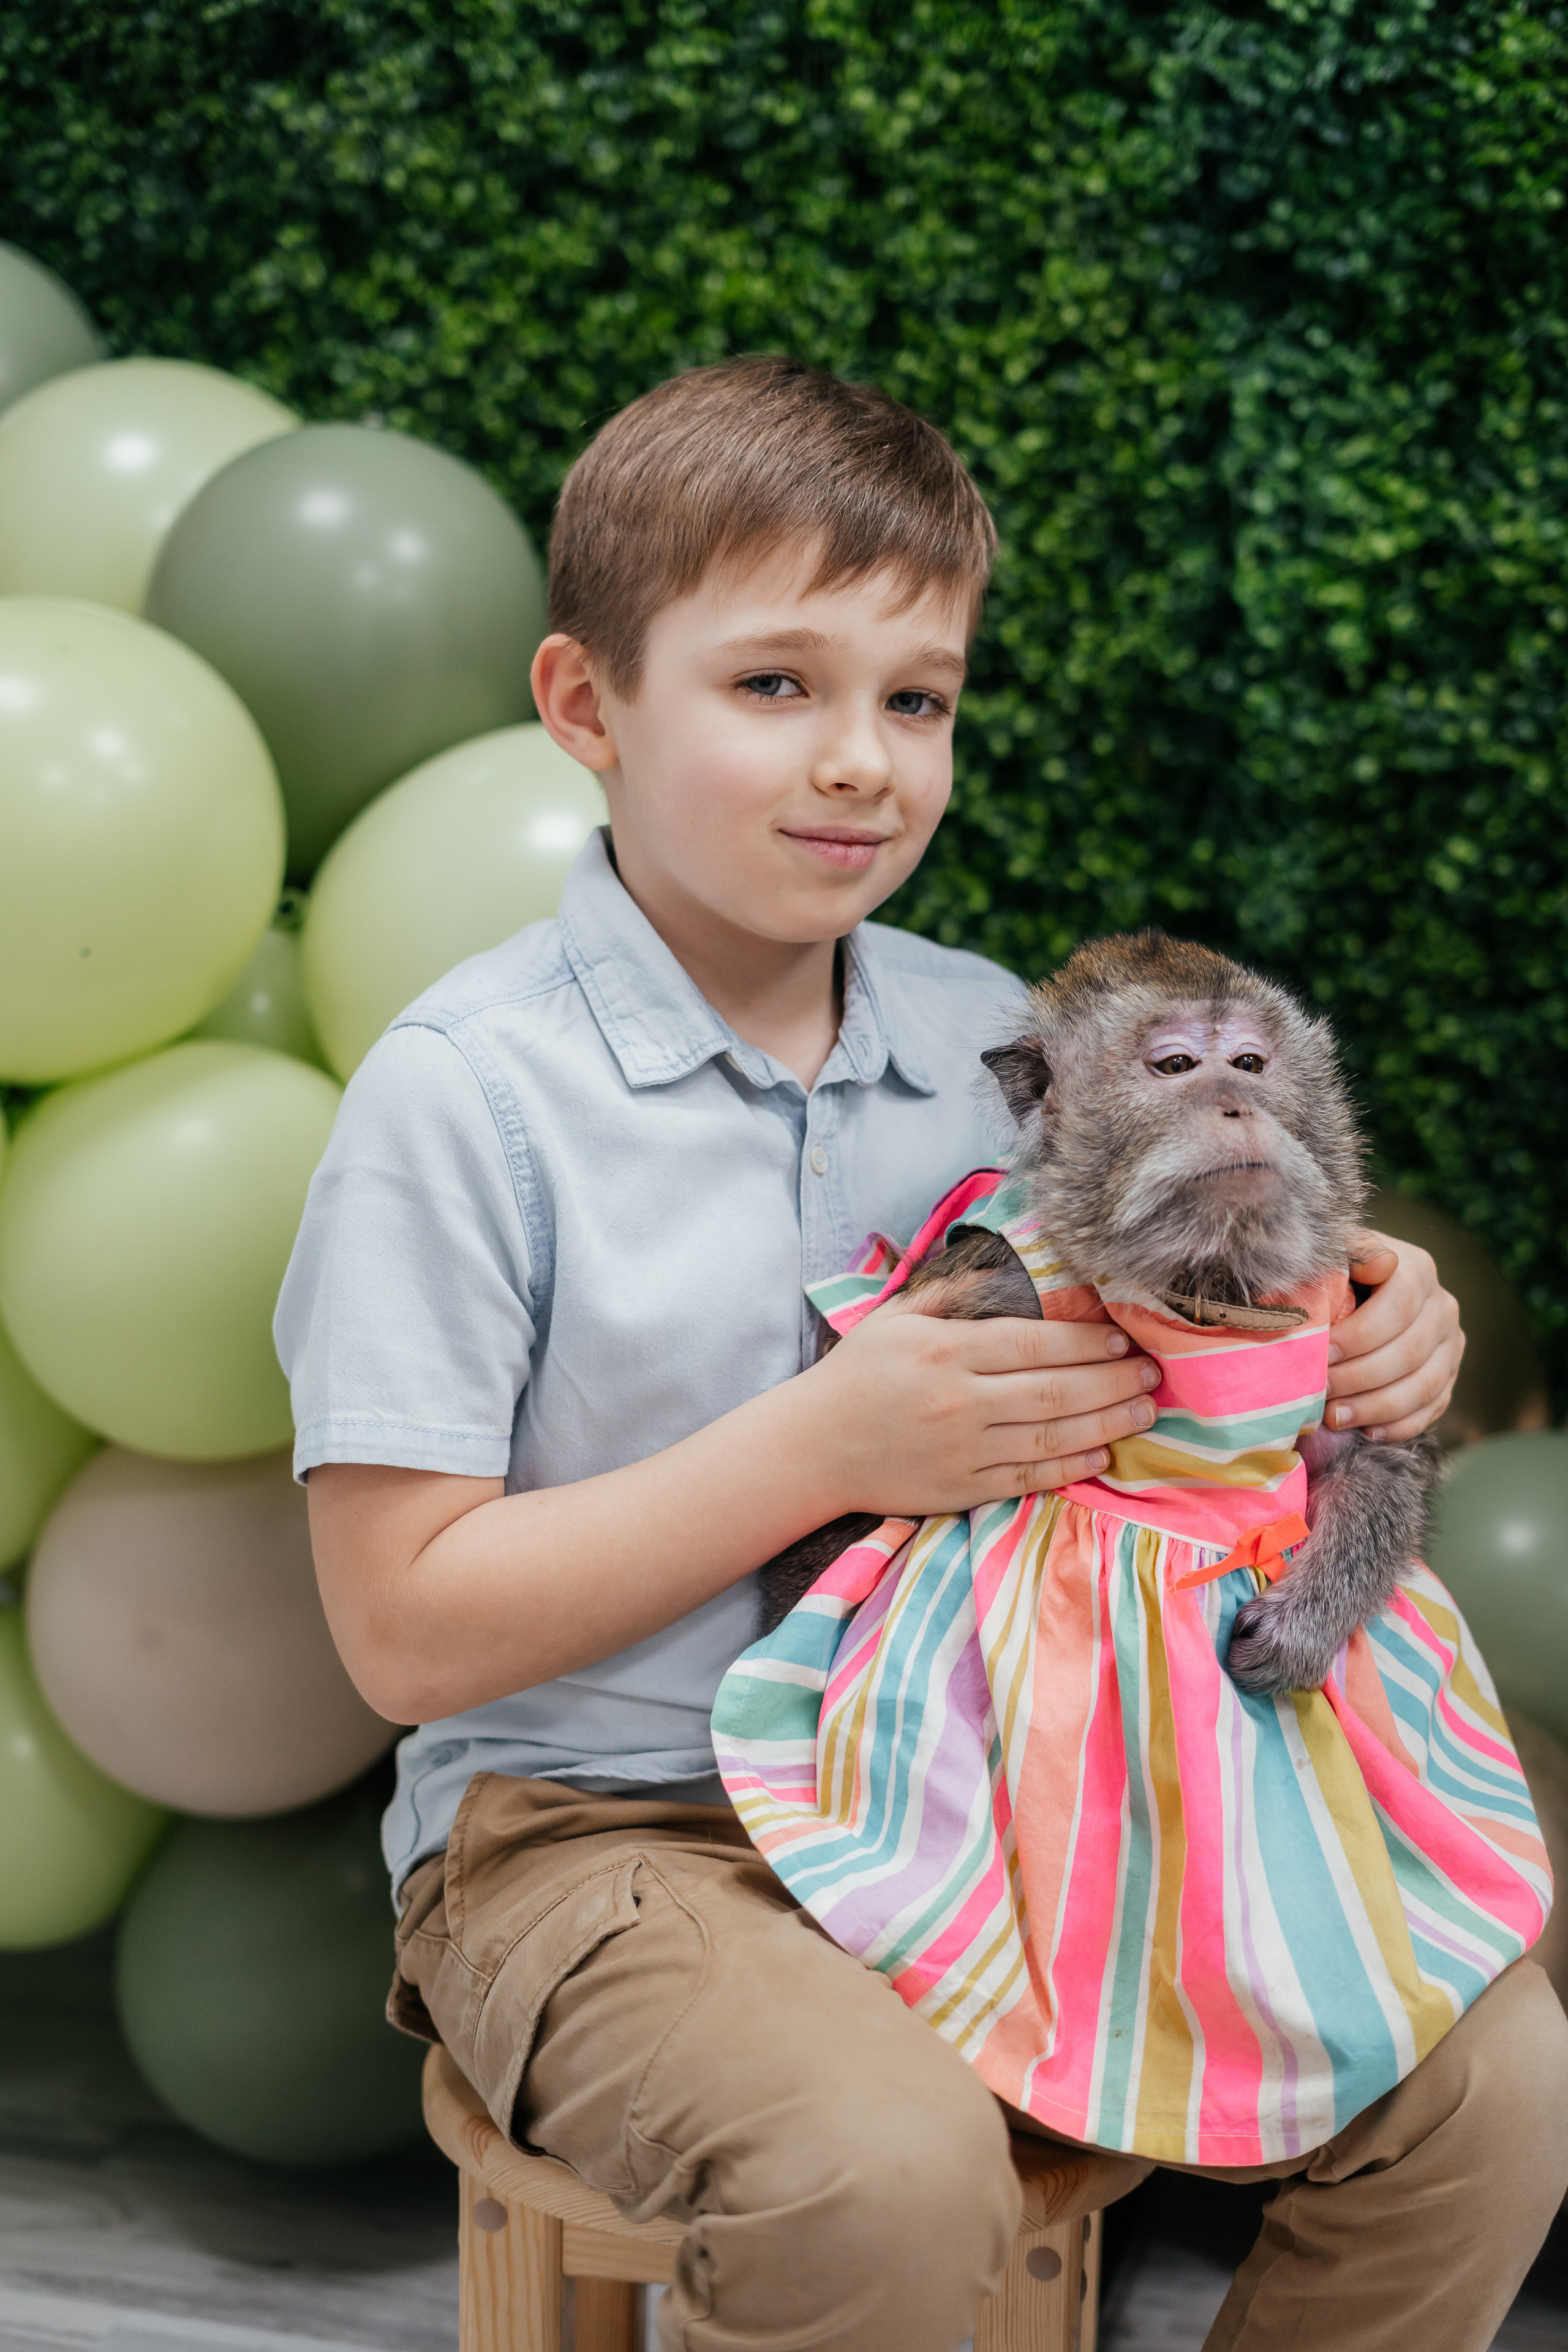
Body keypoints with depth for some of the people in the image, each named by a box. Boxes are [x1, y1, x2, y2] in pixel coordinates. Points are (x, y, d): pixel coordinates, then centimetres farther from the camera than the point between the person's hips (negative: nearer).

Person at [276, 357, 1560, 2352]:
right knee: (888, 2176, -33)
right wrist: (822, 1450, -21)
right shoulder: (464, 1096, -12)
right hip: (599, 1832, -5)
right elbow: (405, 1630, -14)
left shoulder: (992, 1041, 5)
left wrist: (1361, 1339, -6)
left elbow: (1139, 1383, 16)